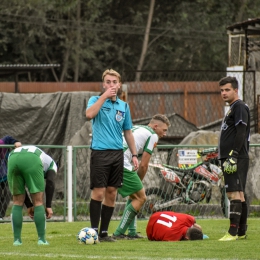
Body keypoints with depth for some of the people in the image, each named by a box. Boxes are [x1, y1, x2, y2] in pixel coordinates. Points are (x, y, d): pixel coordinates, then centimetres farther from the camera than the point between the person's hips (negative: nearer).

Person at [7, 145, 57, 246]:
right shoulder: (51, 163, 34)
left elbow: (19, 189, 35)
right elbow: (50, 183, 13)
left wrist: (29, 206, 35)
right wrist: (48, 206, 12)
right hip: (32, 161, -4)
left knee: (17, 202, 17)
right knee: (38, 201, 9)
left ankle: (17, 239, 16)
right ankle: (41, 239, 10)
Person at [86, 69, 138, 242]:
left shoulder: (124, 106, 13)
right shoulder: (96, 100, 0)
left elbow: (128, 132, 18)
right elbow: (89, 114, -22)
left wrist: (134, 154, 12)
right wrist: (104, 96, -19)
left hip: (117, 154, 5)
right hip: (100, 152, -5)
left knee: (112, 193, 5)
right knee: (99, 192, -9)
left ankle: (104, 232, 11)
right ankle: (94, 230, -4)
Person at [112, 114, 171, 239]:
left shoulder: (135, 128, 29)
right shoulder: (153, 136, 3)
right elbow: (143, 165, -1)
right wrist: (138, 181, 14)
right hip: (123, 166, -9)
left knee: (134, 196, 23)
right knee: (140, 198, 1)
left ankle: (132, 232, 20)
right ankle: (119, 233, -2)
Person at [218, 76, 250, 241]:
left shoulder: (240, 107, -8)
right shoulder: (233, 108, 22)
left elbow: (241, 133, -18)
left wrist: (233, 156, -23)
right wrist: (225, 158, 23)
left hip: (236, 159, -11)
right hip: (231, 159, 11)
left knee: (234, 194, -15)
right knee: (239, 194, 11)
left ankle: (233, 232, -20)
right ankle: (241, 232, 15)